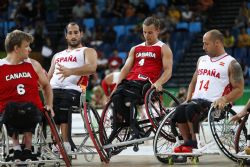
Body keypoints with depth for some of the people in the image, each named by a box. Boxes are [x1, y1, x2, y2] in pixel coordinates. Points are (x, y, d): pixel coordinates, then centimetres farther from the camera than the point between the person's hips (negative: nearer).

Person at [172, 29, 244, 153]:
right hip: (196, 100, 6)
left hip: (214, 104, -6)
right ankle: (187, 142, -20)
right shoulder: (202, 60, 24)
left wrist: (224, 99, -20)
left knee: (191, 109, -34)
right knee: (180, 110, -27)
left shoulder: (231, 64, 3)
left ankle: (193, 142, -20)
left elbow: (239, 89, -3)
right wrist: (188, 99, 12)